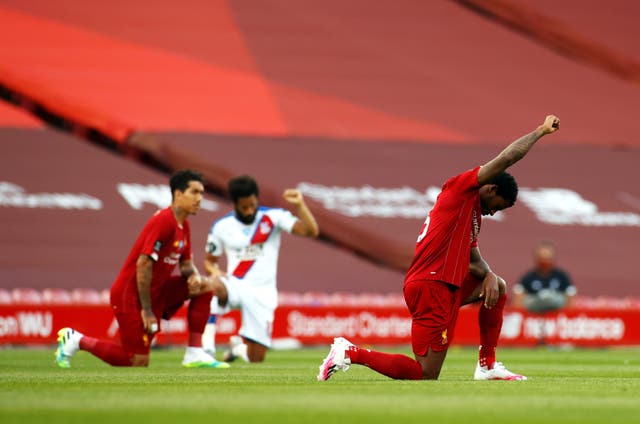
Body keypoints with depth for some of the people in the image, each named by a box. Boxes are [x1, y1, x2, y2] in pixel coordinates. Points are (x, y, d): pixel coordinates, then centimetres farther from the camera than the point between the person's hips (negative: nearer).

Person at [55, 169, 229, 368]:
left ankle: (195, 354, -1)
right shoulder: (164, 221, -21)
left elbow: (185, 262, 18)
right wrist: (146, 310, -22)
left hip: (156, 291, 9)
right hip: (130, 294, -9)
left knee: (204, 288, -1)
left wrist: (193, 275, -8)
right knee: (139, 362, -7)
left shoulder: (183, 225, 8)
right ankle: (76, 340, 7)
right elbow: (143, 264, -25)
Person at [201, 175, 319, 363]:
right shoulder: (221, 226, 4)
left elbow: (311, 231, -10)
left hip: (262, 293, 0)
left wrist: (299, 205, -25)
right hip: (235, 287, 0)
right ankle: (207, 345, -29)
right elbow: (210, 260, 16)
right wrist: (214, 271, -8)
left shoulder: (273, 217, -1)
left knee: (256, 358, 0)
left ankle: (238, 346, 37)